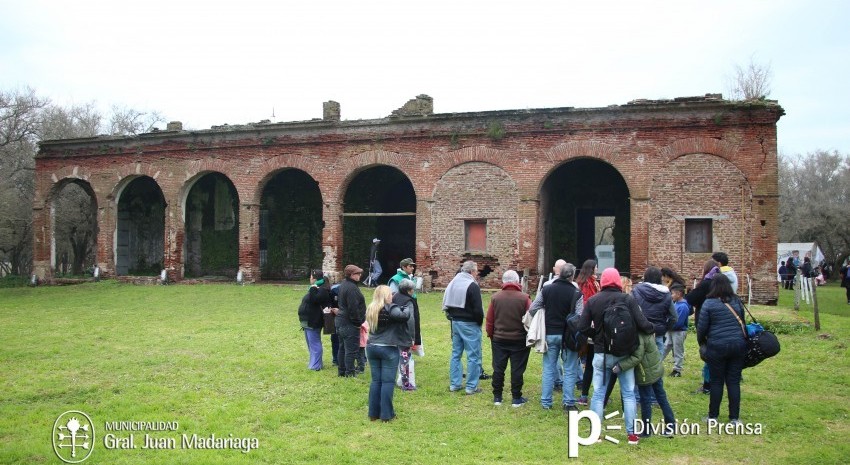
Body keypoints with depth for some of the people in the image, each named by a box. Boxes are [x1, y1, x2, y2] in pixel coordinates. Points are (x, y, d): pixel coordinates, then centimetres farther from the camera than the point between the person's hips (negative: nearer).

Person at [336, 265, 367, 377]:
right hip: (350, 324, -10)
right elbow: (353, 308, -24)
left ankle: (342, 371, 26)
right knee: (351, 349, -3)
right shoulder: (352, 288, -21)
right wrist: (358, 322, -14)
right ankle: (350, 372, 2)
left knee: (343, 347, 17)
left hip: (341, 321, 10)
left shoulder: (343, 284, 12)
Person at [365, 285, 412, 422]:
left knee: (376, 380, 11)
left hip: (372, 348, 6)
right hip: (388, 349, -6)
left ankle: (373, 412, 14)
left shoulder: (370, 309, 8)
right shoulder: (390, 309, -14)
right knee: (388, 381, 0)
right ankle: (386, 414, 3)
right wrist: (409, 307, -5)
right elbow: (405, 315, -27)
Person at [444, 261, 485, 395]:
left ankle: (454, 384, 19)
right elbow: (478, 309, -18)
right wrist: (480, 321, -3)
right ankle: (471, 387, 2)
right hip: (469, 324, -8)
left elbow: (446, 305, 13)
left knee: (456, 354, 14)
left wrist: (452, 317, 14)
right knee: (473, 356, 0)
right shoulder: (472, 286, -16)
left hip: (455, 322, 8)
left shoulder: (453, 283, 9)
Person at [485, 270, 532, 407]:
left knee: (498, 369, 10)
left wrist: (490, 335, 15)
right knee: (517, 370, 5)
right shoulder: (524, 298, -10)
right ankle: (516, 399, 11)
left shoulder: (495, 297, -3)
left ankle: (497, 397, 16)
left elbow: (489, 320, 1)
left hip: (499, 340, 2)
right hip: (519, 340, -2)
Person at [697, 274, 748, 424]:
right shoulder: (737, 301, 7)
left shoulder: (709, 303, -7)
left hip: (717, 347, -3)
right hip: (738, 345, 3)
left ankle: (713, 416, 14)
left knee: (716, 381, 6)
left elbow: (702, 327, -4)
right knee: (734, 382, 8)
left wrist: (701, 341, 14)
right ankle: (734, 417, 11)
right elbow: (742, 322, 16)